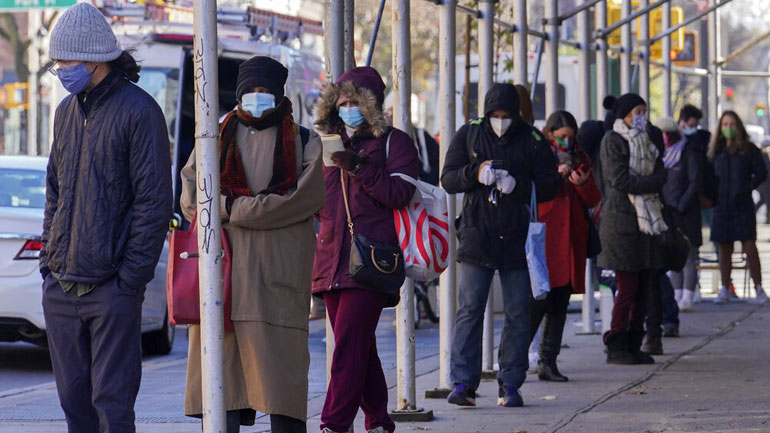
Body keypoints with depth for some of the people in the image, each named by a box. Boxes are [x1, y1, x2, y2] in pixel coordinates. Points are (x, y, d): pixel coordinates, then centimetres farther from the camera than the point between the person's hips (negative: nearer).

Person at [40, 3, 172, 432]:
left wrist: (130, 279, -14)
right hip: (61, 287, 7)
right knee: (74, 397, 9)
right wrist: (49, 263, 11)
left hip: (111, 288, -7)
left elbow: (155, 202, -11)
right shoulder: (67, 111, 14)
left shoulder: (139, 111, -8)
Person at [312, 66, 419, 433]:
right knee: (359, 345, 8)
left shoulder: (394, 142, 3)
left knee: (349, 341, -15)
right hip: (333, 260, 6)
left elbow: (401, 193, -11)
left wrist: (360, 167, -19)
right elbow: (316, 201, 27)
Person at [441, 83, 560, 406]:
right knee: (470, 310, -5)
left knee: (518, 313, 3)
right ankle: (464, 382, -5)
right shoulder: (468, 135, 6)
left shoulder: (533, 141, 3)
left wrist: (516, 185, -17)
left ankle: (510, 384, 10)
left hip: (517, 240, 0)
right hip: (477, 237, 0)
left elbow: (549, 186, 0)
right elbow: (448, 179, 2)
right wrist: (475, 172, -18)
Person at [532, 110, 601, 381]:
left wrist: (583, 183, -7)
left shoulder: (580, 160, 17)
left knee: (560, 303, 3)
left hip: (570, 240, 5)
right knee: (539, 299, -13)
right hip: (542, 238, -5)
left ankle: (548, 362, 7)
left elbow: (594, 200, 13)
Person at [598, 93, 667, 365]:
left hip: (647, 219, 7)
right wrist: (652, 183, -6)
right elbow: (620, 181, -13)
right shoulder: (612, 141, -4)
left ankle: (633, 345, 12)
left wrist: (642, 184, -7)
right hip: (621, 220, -7)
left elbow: (661, 174, 11)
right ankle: (616, 347, -1)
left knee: (643, 288, 6)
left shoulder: (648, 138, 19)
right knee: (627, 289, -8)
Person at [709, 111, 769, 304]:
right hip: (721, 207, 3)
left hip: (743, 206, -3)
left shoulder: (749, 150, 2)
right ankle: (725, 290, 11)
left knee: (749, 248, -8)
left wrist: (746, 188, -11)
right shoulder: (716, 151, 11)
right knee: (724, 250, 5)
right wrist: (711, 193, 0)